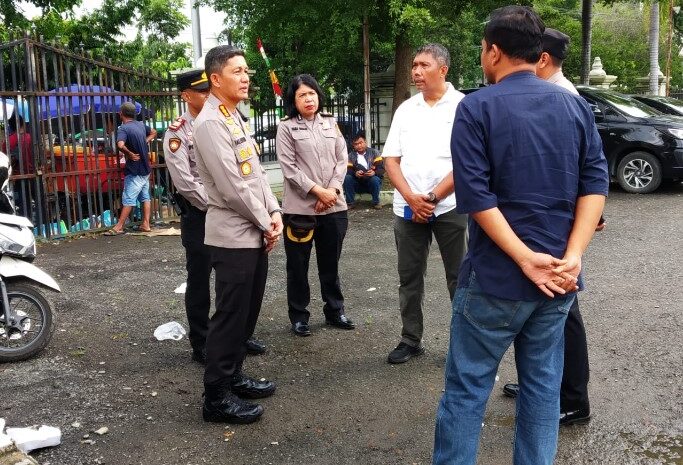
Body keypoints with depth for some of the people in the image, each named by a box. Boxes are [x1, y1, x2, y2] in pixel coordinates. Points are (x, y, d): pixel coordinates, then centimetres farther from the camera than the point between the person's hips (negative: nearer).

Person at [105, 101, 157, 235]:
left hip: (134, 171, -7)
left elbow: (120, 145, -33)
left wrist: (130, 154, -18)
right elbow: (154, 132, 26)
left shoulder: (123, 128, -16)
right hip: (145, 169, 8)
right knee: (145, 197, 11)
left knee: (128, 199, -5)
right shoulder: (141, 125, 7)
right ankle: (146, 224, 13)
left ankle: (119, 227, -1)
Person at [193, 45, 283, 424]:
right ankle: (216, 396, 9)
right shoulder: (210, 123, -15)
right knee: (230, 316, -2)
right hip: (233, 236, -9)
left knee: (247, 312, 16)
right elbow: (233, 187, -20)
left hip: (254, 233, 9)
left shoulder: (236, 118, 16)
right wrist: (265, 223, -10)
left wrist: (274, 212, 3)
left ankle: (233, 376, 31)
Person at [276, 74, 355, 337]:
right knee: (298, 265, 5)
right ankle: (299, 316, 19)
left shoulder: (331, 123, 11)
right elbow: (289, 167, -8)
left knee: (330, 262, 15)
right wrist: (317, 191, -14)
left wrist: (332, 189, -8)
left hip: (334, 206, 4)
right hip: (300, 207, -3)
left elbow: (342, 160, 6)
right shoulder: (286, 127, -1)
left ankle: (334, 311, 29)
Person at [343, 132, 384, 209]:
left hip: (371, 183, -1)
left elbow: (381, 169, -9)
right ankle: (349, 203, -15)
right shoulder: (351, 156, 3)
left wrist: (374, 172, -31)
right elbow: (348, 170, -8)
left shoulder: (374, 152, -1)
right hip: (358, 184, 1)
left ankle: (376, 202, -12)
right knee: (347, 178, -24)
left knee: (375, 179, -33)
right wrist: (355, 173, -30)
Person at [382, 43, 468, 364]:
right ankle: (411, 339, 22)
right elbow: (391, 159, 7)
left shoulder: (462, 106, -3)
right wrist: (411, 198, -8)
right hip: (408, 208, 4)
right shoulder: (405, 109, 11)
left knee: (459, 278, 3)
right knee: (409, 277, 10)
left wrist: (432, 198, -12)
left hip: (449, 206, -4)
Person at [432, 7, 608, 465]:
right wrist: (572, 256, -8)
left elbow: (475, 195, -16)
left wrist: (526, 258, -16)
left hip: (495, 276, -4)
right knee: (543, 386, 14)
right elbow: (595, 183, -1)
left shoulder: (477, 107, -7)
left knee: (467, 388, 6)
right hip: (557, 277, 5)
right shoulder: (576, 105, 7)